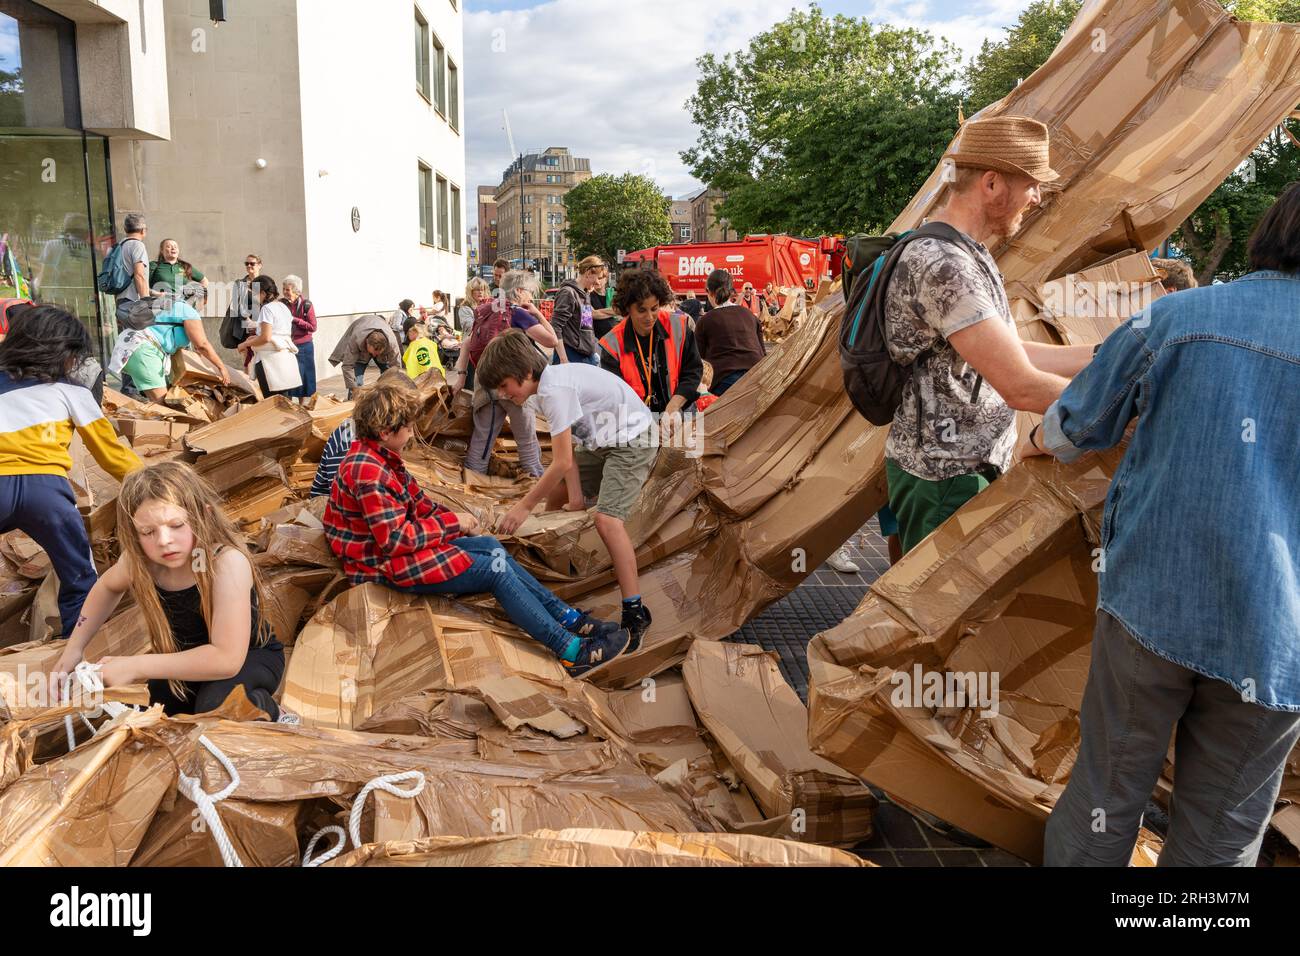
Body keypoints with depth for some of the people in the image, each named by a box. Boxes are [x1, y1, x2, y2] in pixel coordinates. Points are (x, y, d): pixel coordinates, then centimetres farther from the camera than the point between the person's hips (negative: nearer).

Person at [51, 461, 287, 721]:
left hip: (250, 658, -6)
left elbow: (227, 658, -39)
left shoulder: (228, 562, -35)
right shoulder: (139, 559, -16)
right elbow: (108, 587, 11)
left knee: (216, 706, -33)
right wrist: (74, 648, 3)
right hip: (189, 660, 6)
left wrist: (136, 667, -33)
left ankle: (268, 713, -2)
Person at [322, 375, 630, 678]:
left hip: (399, 546, 10)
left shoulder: (380, 458, 9)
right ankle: (572, 652, -14)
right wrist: (452, 522, -17)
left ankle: (568, 617, 4)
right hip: (384, 564, -10)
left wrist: (455, 519, -1)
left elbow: (416, 502, 14)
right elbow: (396, 539, -26)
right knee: (496, 570, -14)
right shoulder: (368, 473, -24)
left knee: (491, 547, 5)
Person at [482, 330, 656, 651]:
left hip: (632, 441, -11)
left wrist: (523, 507, -19)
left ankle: (635, 614, -19)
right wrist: (576, 496, -7)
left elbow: (562, 462, -26)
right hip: (603, 442, 11)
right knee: (554, 496, 15)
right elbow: (568, 453, 1)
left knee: (606, 519, -24)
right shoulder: (551, 383, 3)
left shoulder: (555, 390, -26)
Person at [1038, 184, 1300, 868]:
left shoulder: (1173, 317, -3)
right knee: (1219, 835, 16)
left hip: (1148, 602, 1)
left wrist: (1038, 444, 27)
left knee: (1108, 787, 17)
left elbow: (1073, 427, 5)